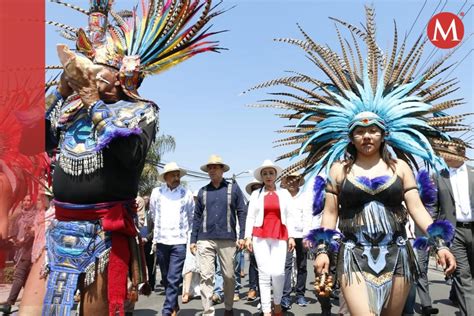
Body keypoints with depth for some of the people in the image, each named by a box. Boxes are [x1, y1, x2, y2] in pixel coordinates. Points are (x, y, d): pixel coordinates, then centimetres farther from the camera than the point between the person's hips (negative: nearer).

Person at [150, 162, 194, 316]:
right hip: (161, 240, 3)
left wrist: (192, 238, 11)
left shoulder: (186, 193, 0)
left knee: (173, 279, -8)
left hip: (179, 241, -3)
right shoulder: (156, 192, 5)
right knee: (166, 278, 14)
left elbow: (192, 218, 8)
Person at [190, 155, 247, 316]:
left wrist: (242, 236, -5)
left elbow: (242, 212, 3)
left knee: (229, 276, 7)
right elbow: (197, 216, 13)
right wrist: (193, 240, 8)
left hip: (227, 239, -1)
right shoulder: (203, 191, 11)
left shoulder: (233, 188, 5)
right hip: (205, 239, 1)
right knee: (206, 276, -3)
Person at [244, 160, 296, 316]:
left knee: (278, 272, -12)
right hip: (260, 237, 0)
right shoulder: (256, 194, 10)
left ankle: (277, 303, 15)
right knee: (264, 273, -2)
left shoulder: (284, 193, 11)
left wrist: (291, 236, 2)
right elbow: (250, 217, 6)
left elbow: (289, 216, 9)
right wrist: (247, 236, -2)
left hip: (279, 237, 0)